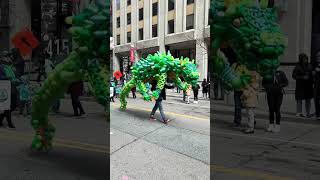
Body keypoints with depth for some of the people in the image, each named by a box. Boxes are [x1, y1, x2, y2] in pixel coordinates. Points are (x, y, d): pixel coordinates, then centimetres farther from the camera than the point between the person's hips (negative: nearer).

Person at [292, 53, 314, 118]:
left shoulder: (309, 66, 10)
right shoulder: (298, 67, -5)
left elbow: (312, 73, 21)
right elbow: (294, 76, -7)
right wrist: (302, 77, -17)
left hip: (308, 85, 5)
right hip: (300, 86, -5)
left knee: (308, 100, 7)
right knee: (299, 99, -2)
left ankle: (308, 113, 13)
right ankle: (299, 113, 4)